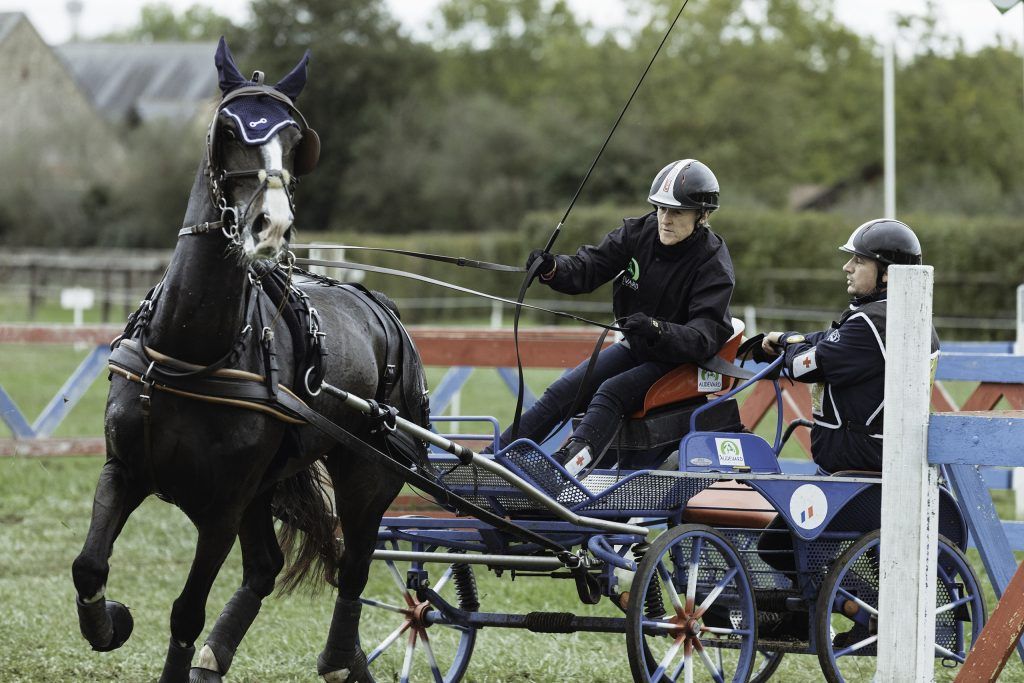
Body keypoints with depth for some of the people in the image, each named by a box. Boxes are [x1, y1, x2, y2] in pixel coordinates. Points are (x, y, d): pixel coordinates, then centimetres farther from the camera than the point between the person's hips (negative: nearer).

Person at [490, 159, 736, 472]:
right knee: (562, 392, -6)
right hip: (635, 348, 7)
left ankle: (567, 463, -50)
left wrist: (656, 330, -47)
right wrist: (552, 269, -29)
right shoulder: (640, 232, -5)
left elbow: (705, 337, -29)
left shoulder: (714, 266, -19)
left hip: (681, 361, -7)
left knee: (610, 393, -30)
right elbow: (588, 268, -6)